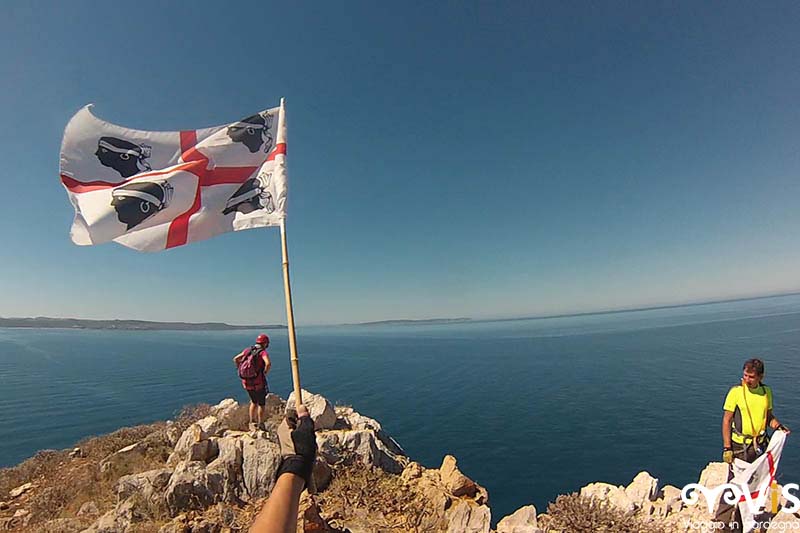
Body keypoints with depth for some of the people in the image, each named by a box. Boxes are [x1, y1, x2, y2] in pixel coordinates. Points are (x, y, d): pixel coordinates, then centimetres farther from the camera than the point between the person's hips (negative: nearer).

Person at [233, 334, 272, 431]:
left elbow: (235, 359, 8)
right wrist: (265, 373, -12)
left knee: (254, 402, 26)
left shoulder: (248, 350, 5)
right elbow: (268, 364, -30)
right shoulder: (263, 352, -13)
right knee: (261, 403, 13)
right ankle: (260, 425, 19)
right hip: (258, 383, -6)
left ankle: (252, 423, 30)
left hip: (246, 382, 6)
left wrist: (241, 371, 12)